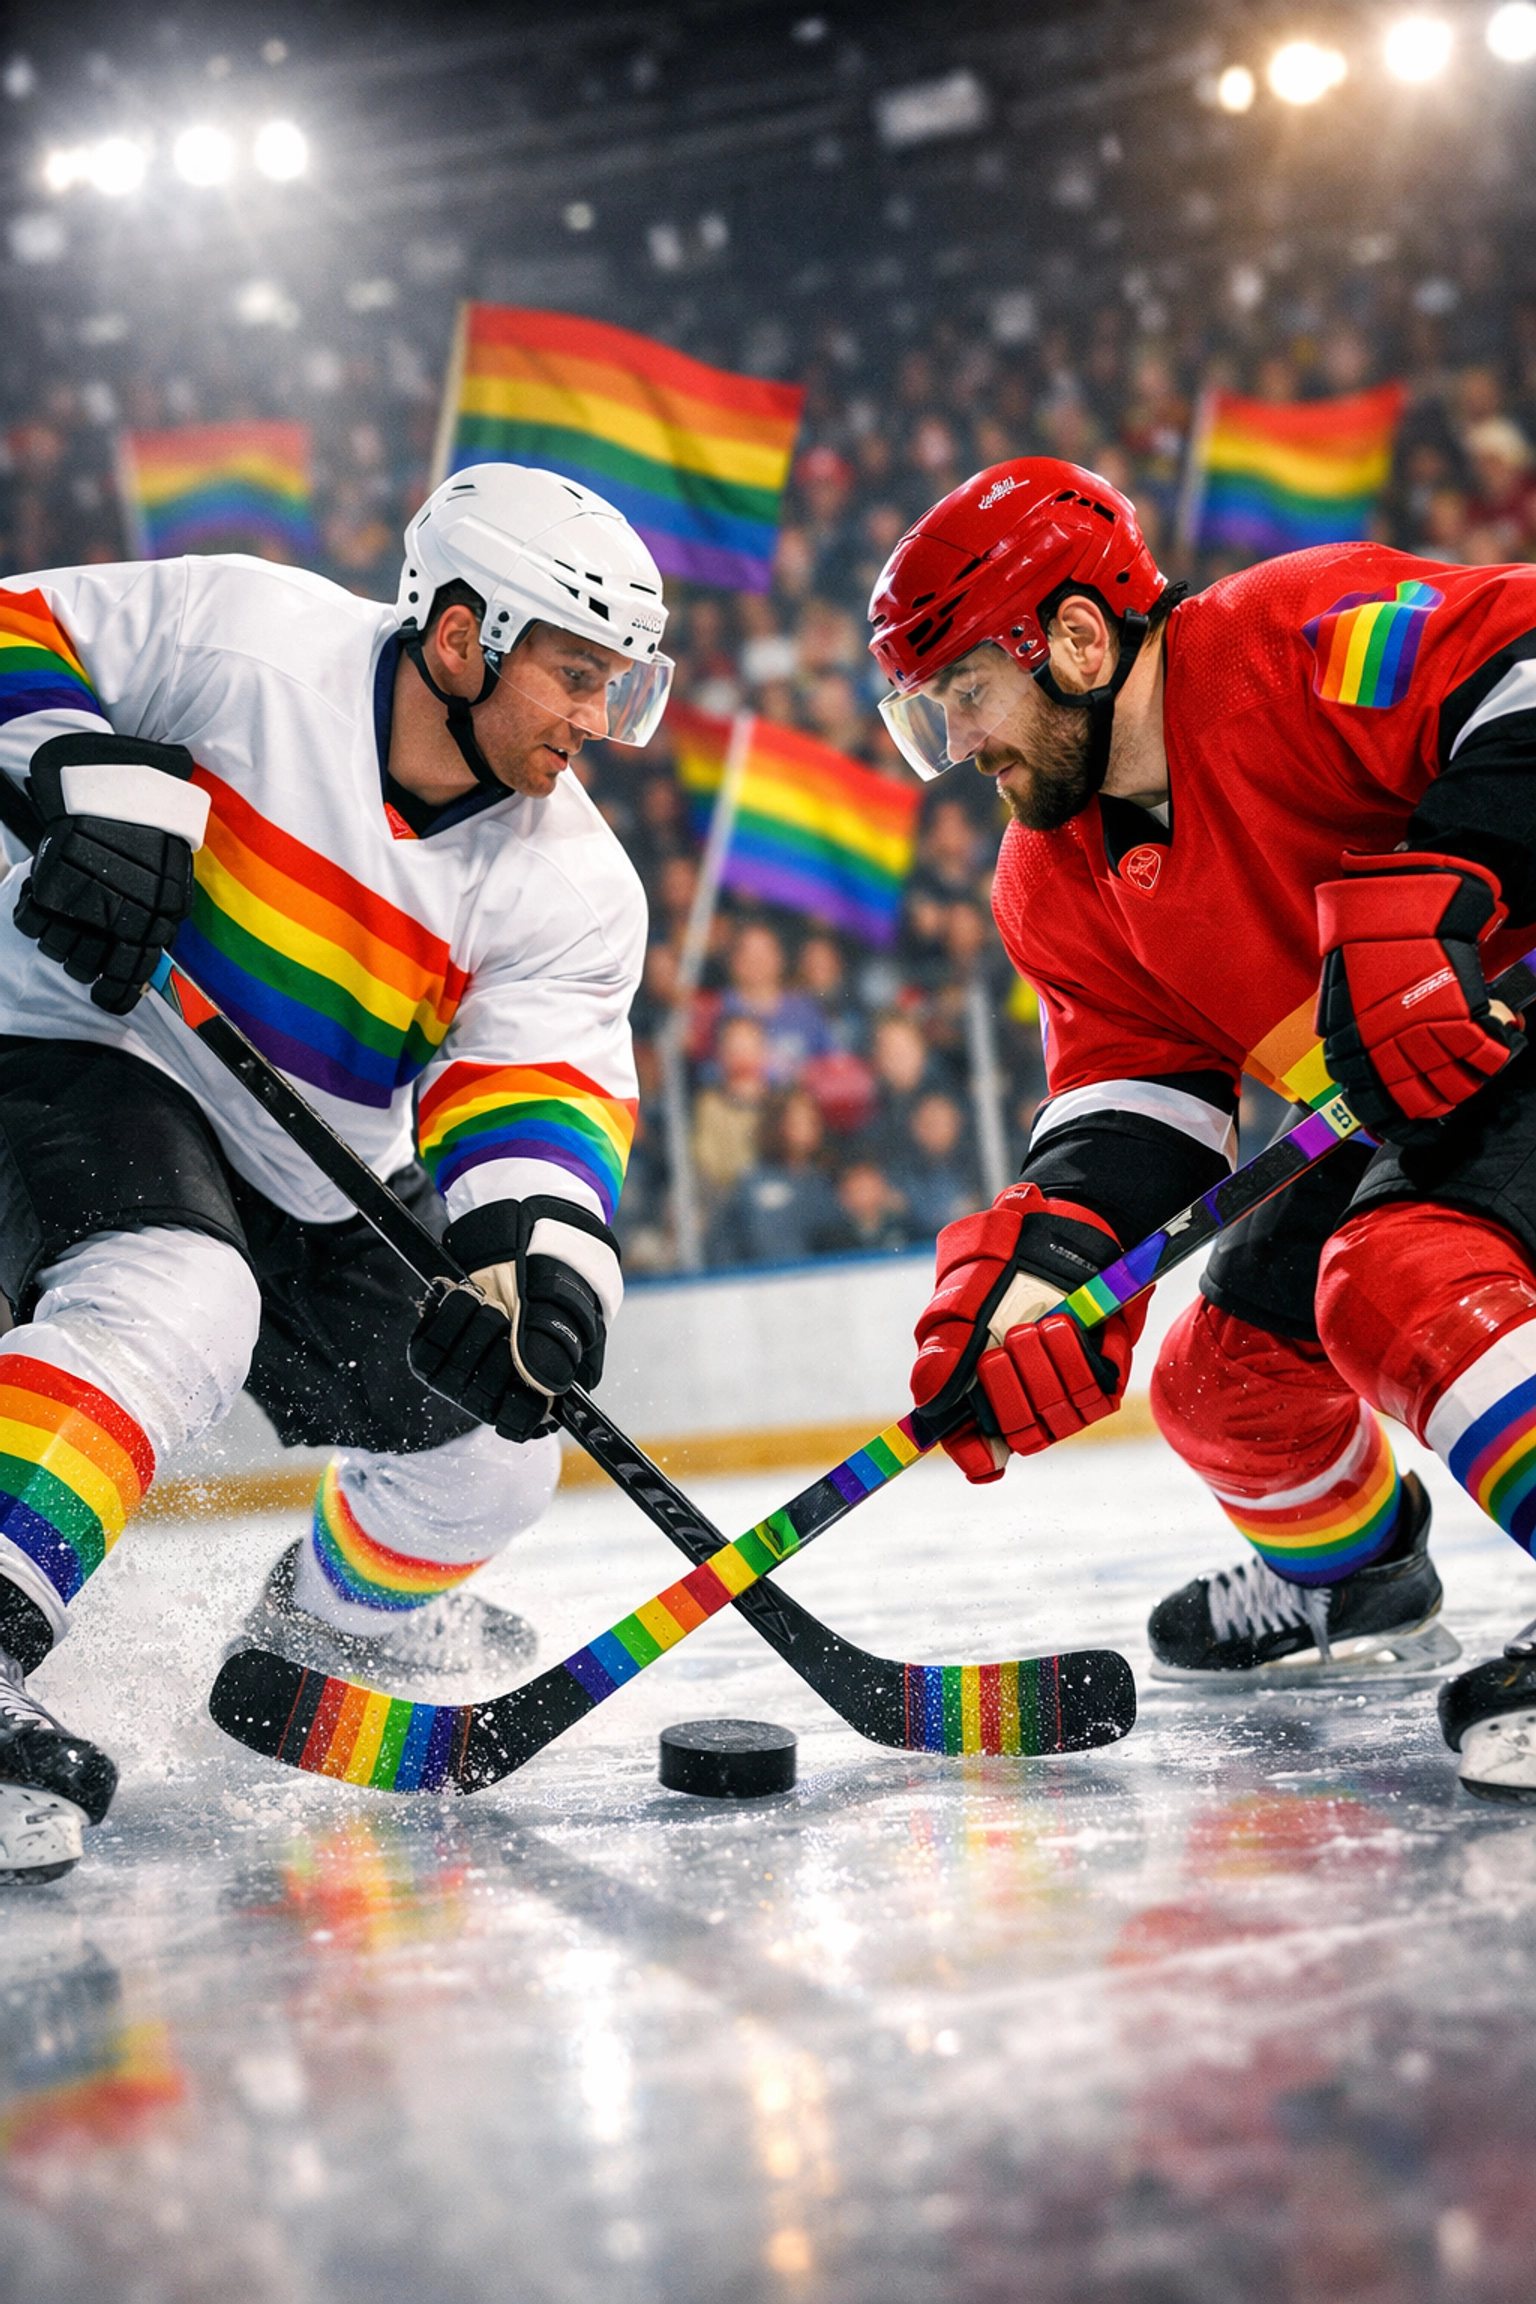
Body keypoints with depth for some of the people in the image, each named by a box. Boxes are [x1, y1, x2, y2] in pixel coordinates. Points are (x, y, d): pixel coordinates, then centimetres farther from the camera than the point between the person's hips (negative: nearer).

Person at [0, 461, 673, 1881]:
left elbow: (533, 1086, -21)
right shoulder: (248, 634, -18)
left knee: (484, 1455, 13)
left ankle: (340, 1618, 44)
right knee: (178, 1305, -38)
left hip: (322, 1184, 6)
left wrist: (538, 1248, -42)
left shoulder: (573, 888, -9)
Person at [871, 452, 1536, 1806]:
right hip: (1423, 1116, 9)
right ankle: (1357, 1584, 39)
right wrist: (1041, 1263, -21)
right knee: (1221, 1371, 12)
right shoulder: (1059, 882, 5)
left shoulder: (1302, 641, -19)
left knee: (1398, 1279, -32)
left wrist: (1426, 896, -39)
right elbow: (1132, 1085, -3)